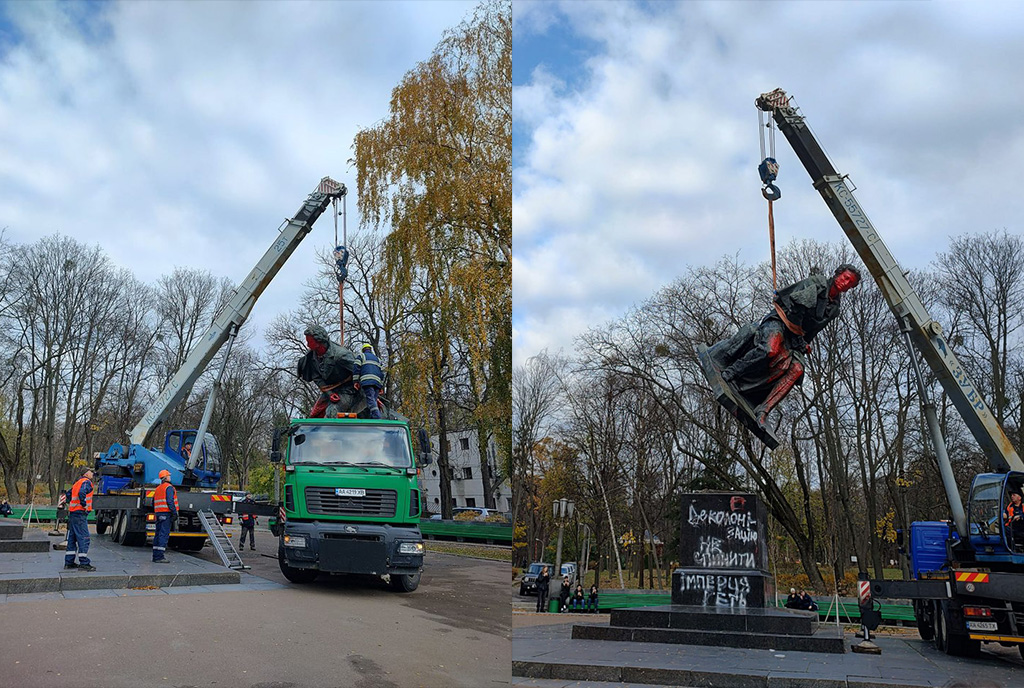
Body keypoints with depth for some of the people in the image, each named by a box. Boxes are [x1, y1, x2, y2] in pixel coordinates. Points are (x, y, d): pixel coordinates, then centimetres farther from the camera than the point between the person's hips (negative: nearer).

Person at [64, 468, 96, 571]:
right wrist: (84, 505, -17)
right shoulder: (86, 482, -9)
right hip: (80, 514, -10)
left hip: (73, 513, 10)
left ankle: (69, 562, 19)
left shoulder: (77, 482, 20)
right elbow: (81, 493, -27)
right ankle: (84, 563, -9)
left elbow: (69, 495, 27)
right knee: (84, 539, -8)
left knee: (72, 538, 14)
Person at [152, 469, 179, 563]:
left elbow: (153, 502, 19)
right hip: (167, 513, -9)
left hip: (158, 513, 9)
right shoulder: (169, 487, -9)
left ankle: (155, 556, 14)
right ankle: (159, 556, -13)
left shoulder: (158, 488, 18)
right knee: (164, 534, -9)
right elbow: (170, 501, -17)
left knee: (158, 534, 11)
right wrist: (175, 513, -16)